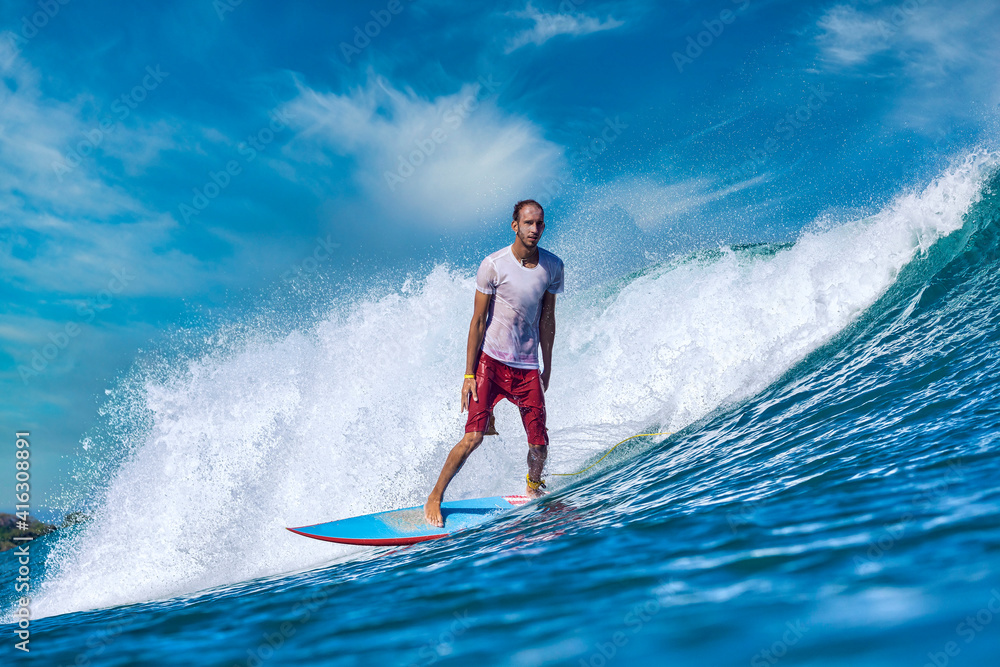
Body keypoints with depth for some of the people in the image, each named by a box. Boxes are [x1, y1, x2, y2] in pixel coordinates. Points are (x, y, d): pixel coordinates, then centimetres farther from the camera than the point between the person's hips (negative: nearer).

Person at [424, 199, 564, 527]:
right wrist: (469, 374, -8)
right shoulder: (493, 265, -10)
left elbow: (547, 321, 11)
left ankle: (533, 489, 31)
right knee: (474, 436, -14)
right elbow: (478, 322, -6)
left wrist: (547, 368, 13)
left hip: (527, 367, 3)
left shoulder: (553, 266, 2)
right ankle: (435, 498, 4)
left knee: (539, 444, -1)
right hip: (491, 361, -3)